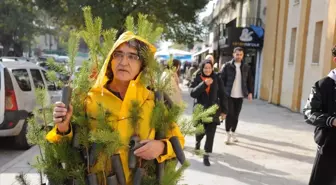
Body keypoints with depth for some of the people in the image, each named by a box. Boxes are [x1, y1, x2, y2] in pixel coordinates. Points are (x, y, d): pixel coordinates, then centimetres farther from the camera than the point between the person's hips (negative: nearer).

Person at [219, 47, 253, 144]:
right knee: (229, 114, -3)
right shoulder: (227, 66, -4)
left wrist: (250, 92, 8)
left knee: (236, 115, 10)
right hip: (229, 94, -3)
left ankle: (233, 133, 25)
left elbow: (249, 80, 13)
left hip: (240, 95, 3)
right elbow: (222, 79, -5)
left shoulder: (246, 67, 8)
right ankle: (228, 134, 9)